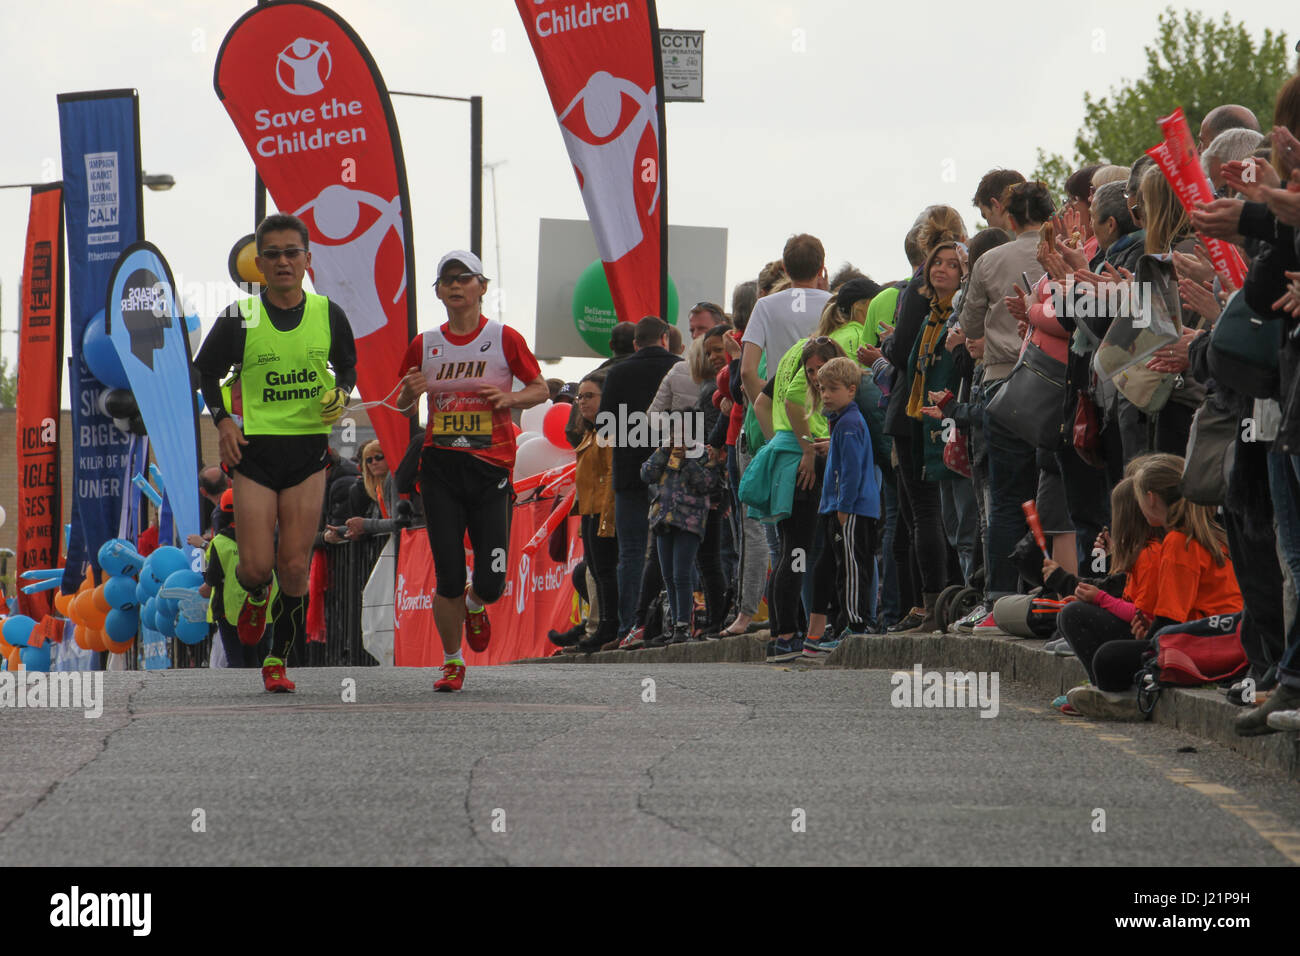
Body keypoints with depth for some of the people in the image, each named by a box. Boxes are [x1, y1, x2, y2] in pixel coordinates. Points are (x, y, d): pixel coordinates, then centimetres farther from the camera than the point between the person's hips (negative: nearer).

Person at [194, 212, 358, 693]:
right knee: (256, 565, -7)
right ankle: (256, 597, 31)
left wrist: (341, 394, -4)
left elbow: (347, 365, 17)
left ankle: (278, 660, 11)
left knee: (295, 567, -2)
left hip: (309, 449, 1)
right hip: (254, 449, -1)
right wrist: (222, 420, -5)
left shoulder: (328, 315, 1)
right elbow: (206, 371, 9)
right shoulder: (239, 318, -5)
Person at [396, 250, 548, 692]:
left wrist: (512, 398, -11)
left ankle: (475, 606, 32)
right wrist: (411, 394, -5)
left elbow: (541, 389, 9)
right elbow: (404, 408, 18)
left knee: (491, 582, -5)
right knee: (448, 577, -5)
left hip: (491, 469, -1)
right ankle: (452, 662, 12)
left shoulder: (504, 339, 1)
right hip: (440, 467, 1)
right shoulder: (424, 345, 8)